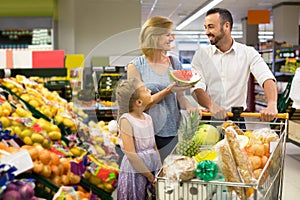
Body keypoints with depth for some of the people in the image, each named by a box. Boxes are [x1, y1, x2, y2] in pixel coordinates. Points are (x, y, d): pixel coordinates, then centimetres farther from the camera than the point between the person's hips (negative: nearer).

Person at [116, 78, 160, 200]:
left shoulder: (148, 118, 4)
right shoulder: (126, 120, -15)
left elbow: (154, 147, 10)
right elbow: (131, 154, -17)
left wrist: (160, 171, 3)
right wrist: (149, 175, -13)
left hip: (153, 167, 6)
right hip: (134, 172, -6)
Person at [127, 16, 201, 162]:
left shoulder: (174, 63, 9)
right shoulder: (135, 67, -4)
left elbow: (180, 97, 12)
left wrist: (189, 106, -10)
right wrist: (168, 90, -18)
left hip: (173, 132, 4)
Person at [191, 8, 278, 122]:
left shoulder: (248, 53, 4)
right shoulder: (201, 55, 6)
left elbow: (267, 78, -9)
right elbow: (197, 87, -6)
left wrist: (272, 105, -29)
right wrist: (211, 106, -26)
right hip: (209, 118, 0)